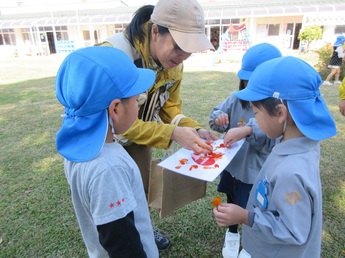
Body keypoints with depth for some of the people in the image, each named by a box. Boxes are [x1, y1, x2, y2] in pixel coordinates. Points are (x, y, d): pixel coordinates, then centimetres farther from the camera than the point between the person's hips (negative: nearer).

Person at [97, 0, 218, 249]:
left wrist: (195, 130, -24)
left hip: (139, 134, 6)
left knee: (143, 187, 22)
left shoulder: (173, 63, -14)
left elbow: (170, 106, -6)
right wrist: (172, 134, -40)